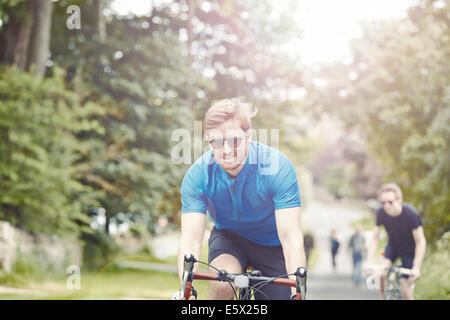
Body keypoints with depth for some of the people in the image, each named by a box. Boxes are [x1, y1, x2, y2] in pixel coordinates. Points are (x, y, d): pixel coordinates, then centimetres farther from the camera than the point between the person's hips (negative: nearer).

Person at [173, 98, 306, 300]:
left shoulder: (277, 167, -29)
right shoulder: (197, 175, -24)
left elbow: (291, 238, -33)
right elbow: (190, 238, -29)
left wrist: (298, 289, -47)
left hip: (272, 243, 0)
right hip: (229, 236, 0)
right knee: (222, 284, -30)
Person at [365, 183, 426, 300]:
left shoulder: (411, 214, -32)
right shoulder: (381, 213, -22)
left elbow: (420, 242, -25)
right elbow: (374, 239, -12)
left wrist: (416, 268, -30)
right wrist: (370, 261, -23)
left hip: (409, 249, -3)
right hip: (393, 245, 3)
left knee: (404, 287, -7)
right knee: (381, 274, -22)